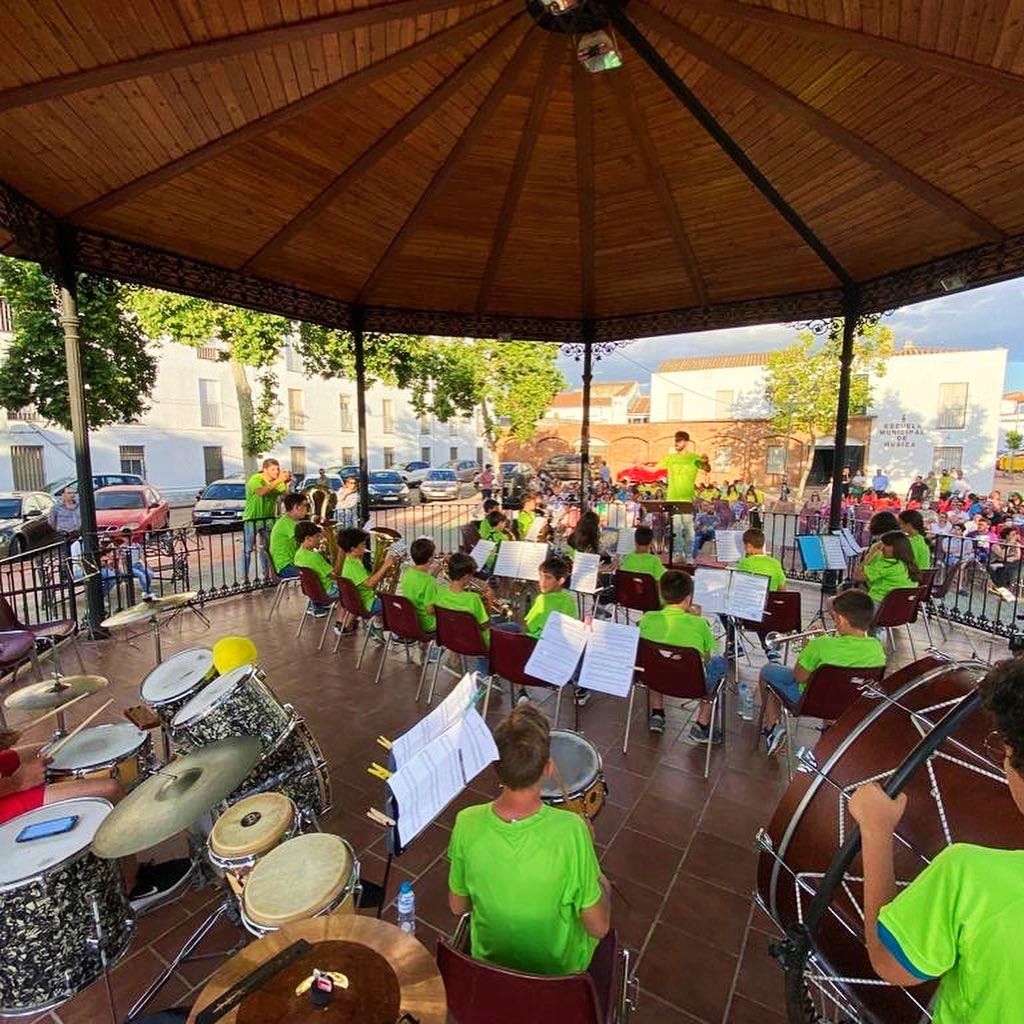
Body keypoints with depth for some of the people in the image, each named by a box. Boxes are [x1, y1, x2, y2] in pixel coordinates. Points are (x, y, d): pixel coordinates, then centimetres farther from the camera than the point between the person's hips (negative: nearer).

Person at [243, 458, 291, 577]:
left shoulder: (278, 482, -1)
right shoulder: (255, 479, -16)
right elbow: (261, 492, -37)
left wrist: (287, 482, -29)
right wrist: (278, 481, -42)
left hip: (268, 519, 4)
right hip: (252, 519, -4)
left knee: (266, 549, 9)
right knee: (248, 549, 1)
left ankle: (267, 574, 18)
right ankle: (245, 577, 7)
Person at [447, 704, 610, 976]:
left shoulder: (467, 823, -26)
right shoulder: (570, 829, -35)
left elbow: (458, 907, -8)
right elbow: (599, 928, -20)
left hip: (489, 959, 3)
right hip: (560, 968, -2)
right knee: (601, 885, 23)